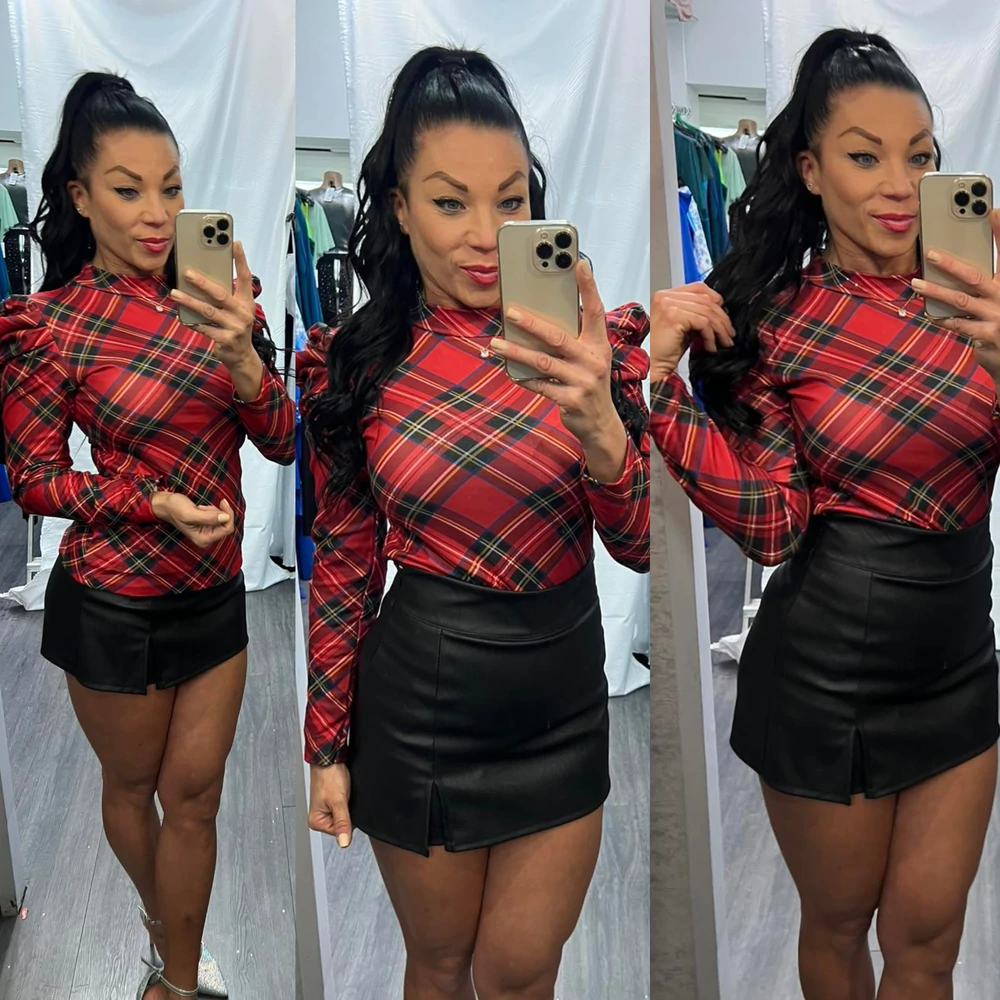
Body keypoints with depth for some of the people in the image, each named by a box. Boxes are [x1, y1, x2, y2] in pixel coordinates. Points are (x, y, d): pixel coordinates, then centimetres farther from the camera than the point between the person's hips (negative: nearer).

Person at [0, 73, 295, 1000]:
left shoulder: (208, 296, -4)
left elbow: (281, 442, -7)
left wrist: (242, 356, -26)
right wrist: (159, 502, -21)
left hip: (214, 592, 3)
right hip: (113, 601, -2)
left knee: (193, 796, 11)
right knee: (132, 786, 19)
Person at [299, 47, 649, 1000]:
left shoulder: (587, 344, -8)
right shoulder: (355, 363, -7)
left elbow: (642, 546, -12)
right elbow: (343, 565, 0)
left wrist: (599, 424, -32)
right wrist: (328, 746, 4)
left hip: (561, 704, 1)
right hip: (414, 703, 0)